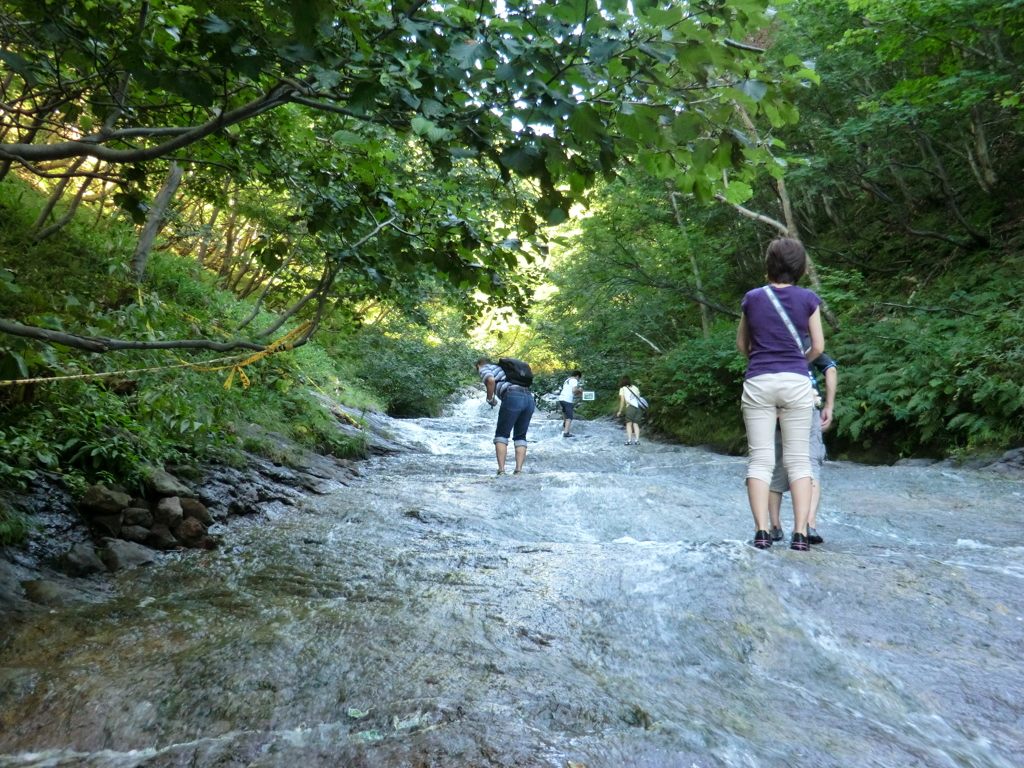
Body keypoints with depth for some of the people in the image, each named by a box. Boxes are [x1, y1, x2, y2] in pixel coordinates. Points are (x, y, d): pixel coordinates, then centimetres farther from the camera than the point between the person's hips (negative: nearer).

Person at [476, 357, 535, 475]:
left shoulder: (484, 368, 16)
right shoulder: (501, 367, 36)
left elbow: (491, 380, -8)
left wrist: (490, 399, 5)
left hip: (513, 397, -6)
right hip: (529, 398, 6)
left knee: (501, 434, 6)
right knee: (520, 436, 13)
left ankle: (501, 470, -2)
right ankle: (519, 470, 4)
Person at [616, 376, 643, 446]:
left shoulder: (622, 389, 6)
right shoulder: (635, 387, 18)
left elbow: (622, 401, 0)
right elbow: (639, 397, 10)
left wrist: (619, 411, 5)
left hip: (630, 407, -4)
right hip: (638, 407, 4)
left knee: (629, 423, 4)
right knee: (636, 424, 9)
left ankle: (629, 440, -5)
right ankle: (637, 440, 1)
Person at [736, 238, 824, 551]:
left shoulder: (753, 298, 6)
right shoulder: (807, 298, 2)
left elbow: (741, 344, 14)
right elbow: (818, 347, 6)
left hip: (758, 382, 1)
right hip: (796, 382, 0)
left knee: (760, 459, 1)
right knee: (798, 459, 4)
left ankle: (761, 531, -6)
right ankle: (800, 533, 0)